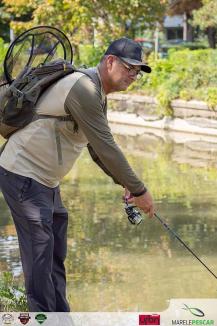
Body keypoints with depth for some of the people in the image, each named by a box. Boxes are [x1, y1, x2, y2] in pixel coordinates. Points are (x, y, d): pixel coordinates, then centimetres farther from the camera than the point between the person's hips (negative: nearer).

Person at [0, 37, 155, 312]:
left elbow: (99, 149, 18)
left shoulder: (97, 94, 11)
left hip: (45, 179, 11)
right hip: (23, 174, -10)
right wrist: (139, 190, -17)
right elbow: (106, 148, -23)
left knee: (56, 255, 12)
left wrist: (125, 184, 6)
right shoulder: (83, 89, -22)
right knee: (40, 253, -9)